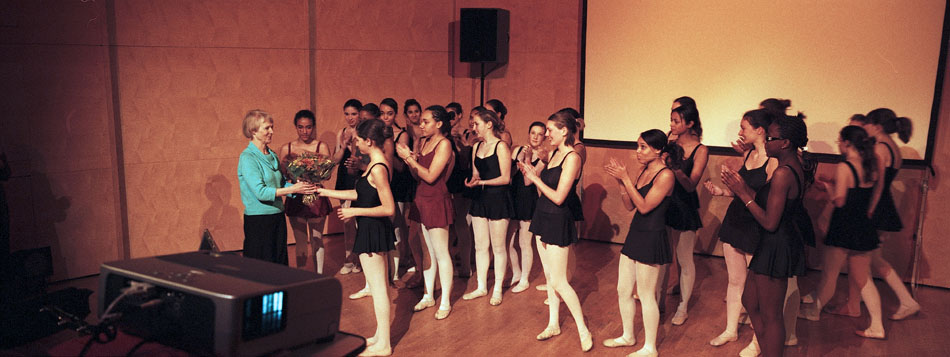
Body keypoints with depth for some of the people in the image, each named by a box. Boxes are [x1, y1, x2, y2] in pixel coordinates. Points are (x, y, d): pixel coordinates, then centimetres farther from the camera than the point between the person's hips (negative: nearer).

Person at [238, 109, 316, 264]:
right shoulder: (247, 157, -12)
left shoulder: (272, 156, 11)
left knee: (280, 264, 11)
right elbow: (260, 192, -20)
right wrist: (292, 189, -22)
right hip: (258, 220, -7)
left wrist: (302, 187, -7)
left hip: (278, 217, 7)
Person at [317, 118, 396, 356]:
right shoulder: (376, 163, 9)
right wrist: (324, 192, 17)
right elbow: (359, 194, 15)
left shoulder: (377, 168, -21)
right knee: (380, 286, 17)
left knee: (377, 287, -1)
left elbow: (388, 208, -23)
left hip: (373, 230, -10)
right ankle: (381, 336, 29)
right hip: (375, 230, 10)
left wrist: (355, 212, -16)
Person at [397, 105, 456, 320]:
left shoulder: (444, 144, -12)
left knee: (441, 253, -1)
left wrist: (409, 158, -16)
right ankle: (428, 296, 26)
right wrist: (408, 158, -5)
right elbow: (417, 175, 10)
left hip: (437, 202, -8)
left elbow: (430, 176, -20)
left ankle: (445, 302, 8)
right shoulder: (425, 143, 11)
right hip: (422, 200, 8)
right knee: (427, 252, 14)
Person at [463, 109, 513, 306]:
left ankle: (497, 289, 16)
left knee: (498, 247, 4)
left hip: (498, 199, -7)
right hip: (480, 199, 7)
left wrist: (482, 182, -23)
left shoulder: (501, 146, -11)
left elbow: (505, 178, -14)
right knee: (480, 246, 11)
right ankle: (481, 287, 23)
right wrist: (471, 182, -7)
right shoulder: (476, 146, 11)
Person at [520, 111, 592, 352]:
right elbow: (543, 191, 11)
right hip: (542, 216, 9)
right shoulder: (553, 154, 10)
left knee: (558, 281, -6)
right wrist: (530, 172, -1)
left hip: (558, 222, -9)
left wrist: (535, 178, -13)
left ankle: (583, 331, 6)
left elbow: (558, 197, -22)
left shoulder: (572, 158, -17)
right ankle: (553, 324, 27)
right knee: (549, 276, 15)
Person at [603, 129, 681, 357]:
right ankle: (628, 337, 34)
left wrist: (626, 178, -22)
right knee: (623, 290, 16)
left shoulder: (666, 175, -16)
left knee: (646, 295, 2)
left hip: (651, 239, -8)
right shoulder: (644, 171, 9)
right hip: (635, 234, 9)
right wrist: (620, 181, -4)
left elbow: (644, 206, -22)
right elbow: (629, 206, 9)